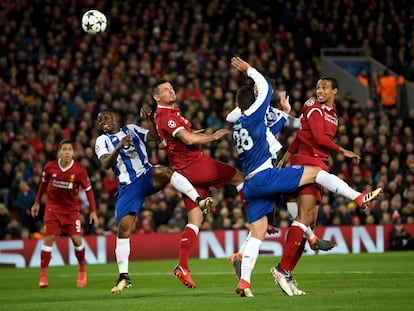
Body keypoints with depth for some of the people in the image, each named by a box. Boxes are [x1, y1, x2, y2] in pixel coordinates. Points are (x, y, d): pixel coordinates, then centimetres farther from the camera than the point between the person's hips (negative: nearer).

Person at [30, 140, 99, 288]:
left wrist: (93, 211, -6)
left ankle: (82, 271, 18)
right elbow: (43, 184, 9)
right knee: (48, 239, -9)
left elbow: (88, 190, -3)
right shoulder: (50, 167, -9)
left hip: (71, 209, 0)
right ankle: (43, 276, -5)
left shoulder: (80, 171, -13)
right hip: (53, 207, 0)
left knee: (77, 239, -6)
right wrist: (37, 203, 15)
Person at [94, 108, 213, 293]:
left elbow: (155, 136, 6)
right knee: (124, 228, -8)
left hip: (147, 176, 0)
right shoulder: (102, 141, 10)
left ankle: (199, 201, -45)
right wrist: (119, 147, -24)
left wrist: (148, 119, -8)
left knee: (162, 172, -35)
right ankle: (124, 276, 1)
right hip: (128, 187, 0)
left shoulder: (131, 129, 17)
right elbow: (106, 164, -8)